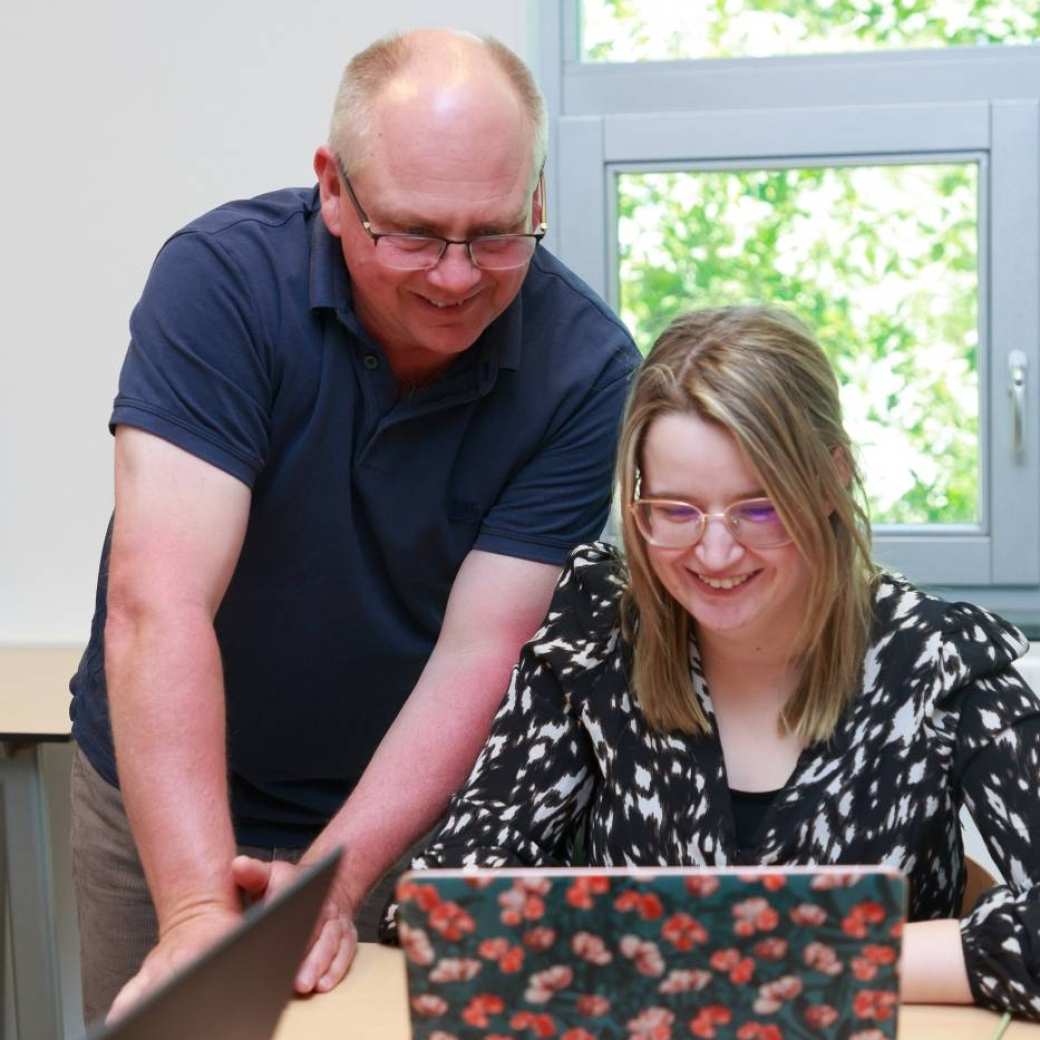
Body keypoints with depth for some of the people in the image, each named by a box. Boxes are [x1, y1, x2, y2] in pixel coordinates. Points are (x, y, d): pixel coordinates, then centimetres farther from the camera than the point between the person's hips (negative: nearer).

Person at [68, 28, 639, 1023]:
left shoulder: (585, 369, -19)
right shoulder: (223, 278, -23)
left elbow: (480, 657, -20)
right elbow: (159, 610, -31)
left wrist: (329, 883, -32)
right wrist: (200, 914, -40)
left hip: (414, 797, 1)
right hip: (164, 797, 0)